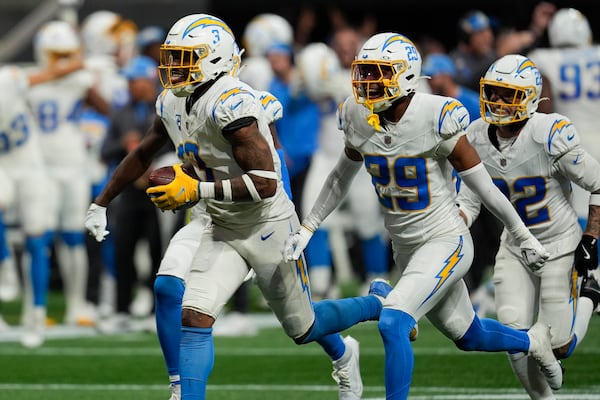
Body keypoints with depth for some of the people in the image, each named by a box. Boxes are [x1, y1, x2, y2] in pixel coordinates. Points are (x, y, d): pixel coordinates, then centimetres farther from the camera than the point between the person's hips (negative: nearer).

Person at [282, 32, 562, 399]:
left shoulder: (436, 117, -22)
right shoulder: (358, 118, -5)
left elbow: (482, 183, -14)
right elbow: (342, 177, 14)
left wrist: (523, 237, -4)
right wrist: (307, 228, 13)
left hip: (445, 241, -6)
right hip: (405, 246, 6)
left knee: (393, 324, -24)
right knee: (469, 336, 21)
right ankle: (534, 341, 50)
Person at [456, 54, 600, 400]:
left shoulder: (550, 137, -25)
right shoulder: (478, 139, -7)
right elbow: (469, 201, 3)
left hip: (559, 247, -5)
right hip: (515, 246, 5)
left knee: (558, 347, -1)